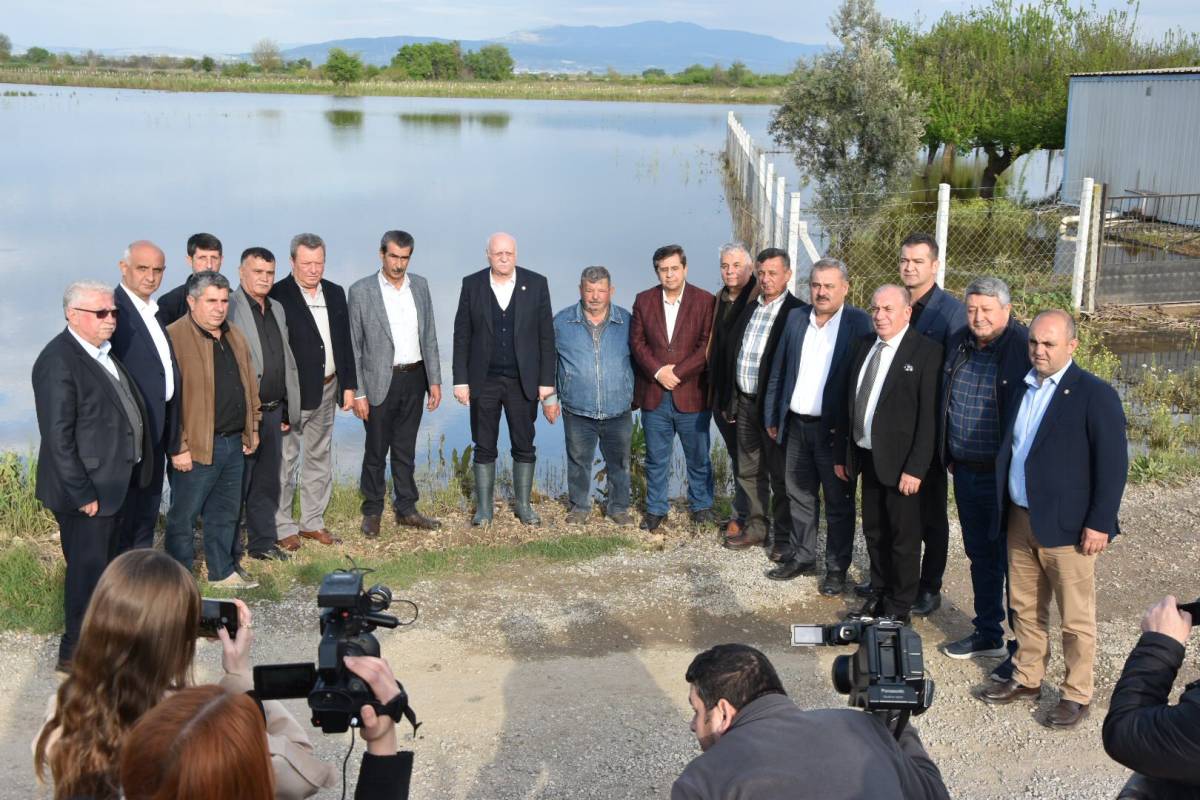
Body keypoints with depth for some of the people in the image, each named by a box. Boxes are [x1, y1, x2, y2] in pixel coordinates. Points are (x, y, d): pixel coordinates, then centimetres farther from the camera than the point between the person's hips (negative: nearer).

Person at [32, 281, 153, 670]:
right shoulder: (58, 361, -19)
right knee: (88, 568, 2)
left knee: (106, 565, 20)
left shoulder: (102, 353, 9)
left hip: (113, 484, 9)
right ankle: (75, 651, 17)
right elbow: (57, 437, -21)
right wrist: (82, 493, -20)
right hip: (86, 490, -9)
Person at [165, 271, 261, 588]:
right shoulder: (174, 337, -13)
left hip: (234, 443, 7)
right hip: (197, 447, -7)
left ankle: (222, 572, 30)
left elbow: (249, 383, 20)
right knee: (182, 516, 4)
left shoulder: (234, 336, 12)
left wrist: (251, 430, 15)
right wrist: (177, 448, -18)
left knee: (225, 513, 17)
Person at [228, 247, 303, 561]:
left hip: (273, 411, 7)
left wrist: (287, 410, 17)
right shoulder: (229, 308, -11)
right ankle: (230, 552, 12)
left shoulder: (277, 309, 14)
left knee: (267, 481, 15)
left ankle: (263, 542, 27)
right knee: (237, 484, 1)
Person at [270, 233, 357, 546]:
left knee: (320, 457, 15)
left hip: (327, 390, 7)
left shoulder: (335, 293, 8)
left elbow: (345, 342, 12)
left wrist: (349, 385, 8)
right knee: (285, 461, 1)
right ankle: (282, 527, 11)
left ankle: (313, 522, 26)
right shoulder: (278, 296, -11)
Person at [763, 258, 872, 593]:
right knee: (799, 494, 16)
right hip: (796, 425, 5)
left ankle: (837, 568, 18)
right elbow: (778, 370, 11)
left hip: (835, 429, -5)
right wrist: (772, 416, 11)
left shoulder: (859, 323, -9)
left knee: (838, 503, 6)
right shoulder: (796, 318, 6)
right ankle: (802, 554, 32)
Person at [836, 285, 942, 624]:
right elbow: (849, 401, 12)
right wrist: (840, 452, 10)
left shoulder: (926, 351, -12)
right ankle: (880, 595, 34)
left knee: (904, 538, 6)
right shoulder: (865, 345, 9)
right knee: (874, 532, 18)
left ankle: (899, 608, 20)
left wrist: (916, 468, -19)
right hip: (866, 456, 6)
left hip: (900, 462, -6)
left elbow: (929, 415, -15)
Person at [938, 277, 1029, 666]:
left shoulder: (1025, 348, -15)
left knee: (1013, 561, 2)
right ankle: (988, 634, 33)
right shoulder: (958, 344, 7)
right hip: (965, 471, 7)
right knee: (980, 556, 18)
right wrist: (950, 456, 17)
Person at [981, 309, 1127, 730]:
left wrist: (1100, 523, -14)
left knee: (1076, 618, 5)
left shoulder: (1095, 395, -11)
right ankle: (1026, 679, 31)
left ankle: (1077, 695, 18)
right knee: (1025, 608, 17)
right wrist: (1004, 510, 13)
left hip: (1066, 526, -6)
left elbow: (1113, 463, -12)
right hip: (1020, 521, 6)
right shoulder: (1021, 388, 9)